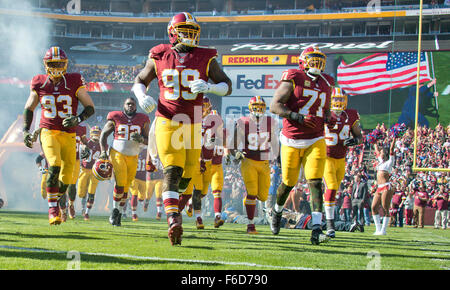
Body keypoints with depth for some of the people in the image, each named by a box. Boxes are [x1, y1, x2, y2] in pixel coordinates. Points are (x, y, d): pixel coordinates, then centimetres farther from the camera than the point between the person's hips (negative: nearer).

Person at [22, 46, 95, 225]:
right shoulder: (39, 84, 2)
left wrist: (78, 119, -18)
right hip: (48, 131, -1)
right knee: (54, 166, -26)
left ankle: (55, 198, 34)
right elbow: (29, 108, 16)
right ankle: (52, 207, -16)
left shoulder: (74, 83, -3)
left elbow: (90, 107, 1)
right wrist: (26, 130, 3)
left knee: (66, 180, 1)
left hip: (68, 135, 1)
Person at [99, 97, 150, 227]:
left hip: (133, 157, 3)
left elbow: (148, 140, 7)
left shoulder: (142, 120, 4)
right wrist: (103, 152, -5)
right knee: (120, 182, -18)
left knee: (126, 187, 5)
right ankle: (115, 210, -1)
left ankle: (119, 214, 19)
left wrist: (141, 139, -17)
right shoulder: (115, 118, -2)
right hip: (117, 153, -3)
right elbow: (104, 134, 5)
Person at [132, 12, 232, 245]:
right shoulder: (160, 57, 3)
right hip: (167, 121, -2)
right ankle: (173, 219, -27)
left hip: (192, 125, 2)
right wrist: (142, 97, -9)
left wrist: (208, 87, -19)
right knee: (172, 171, -17)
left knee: (186, 172, 7)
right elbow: (140, 81, 14)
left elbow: (227, 86, 2)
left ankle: (173, 198, 38)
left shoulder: (205, 58, 3)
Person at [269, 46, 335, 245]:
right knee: (288, 183, 8)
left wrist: (328, 118, 5)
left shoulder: (326, 84, 11)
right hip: (292, 142, -3)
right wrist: (298, 117, -23)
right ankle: (277, 211, 41)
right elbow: (275, 106, -12)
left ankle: (316, 230, -19)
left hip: (315, 141, 3)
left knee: (315, 182, -13)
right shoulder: (293, 79, -7)